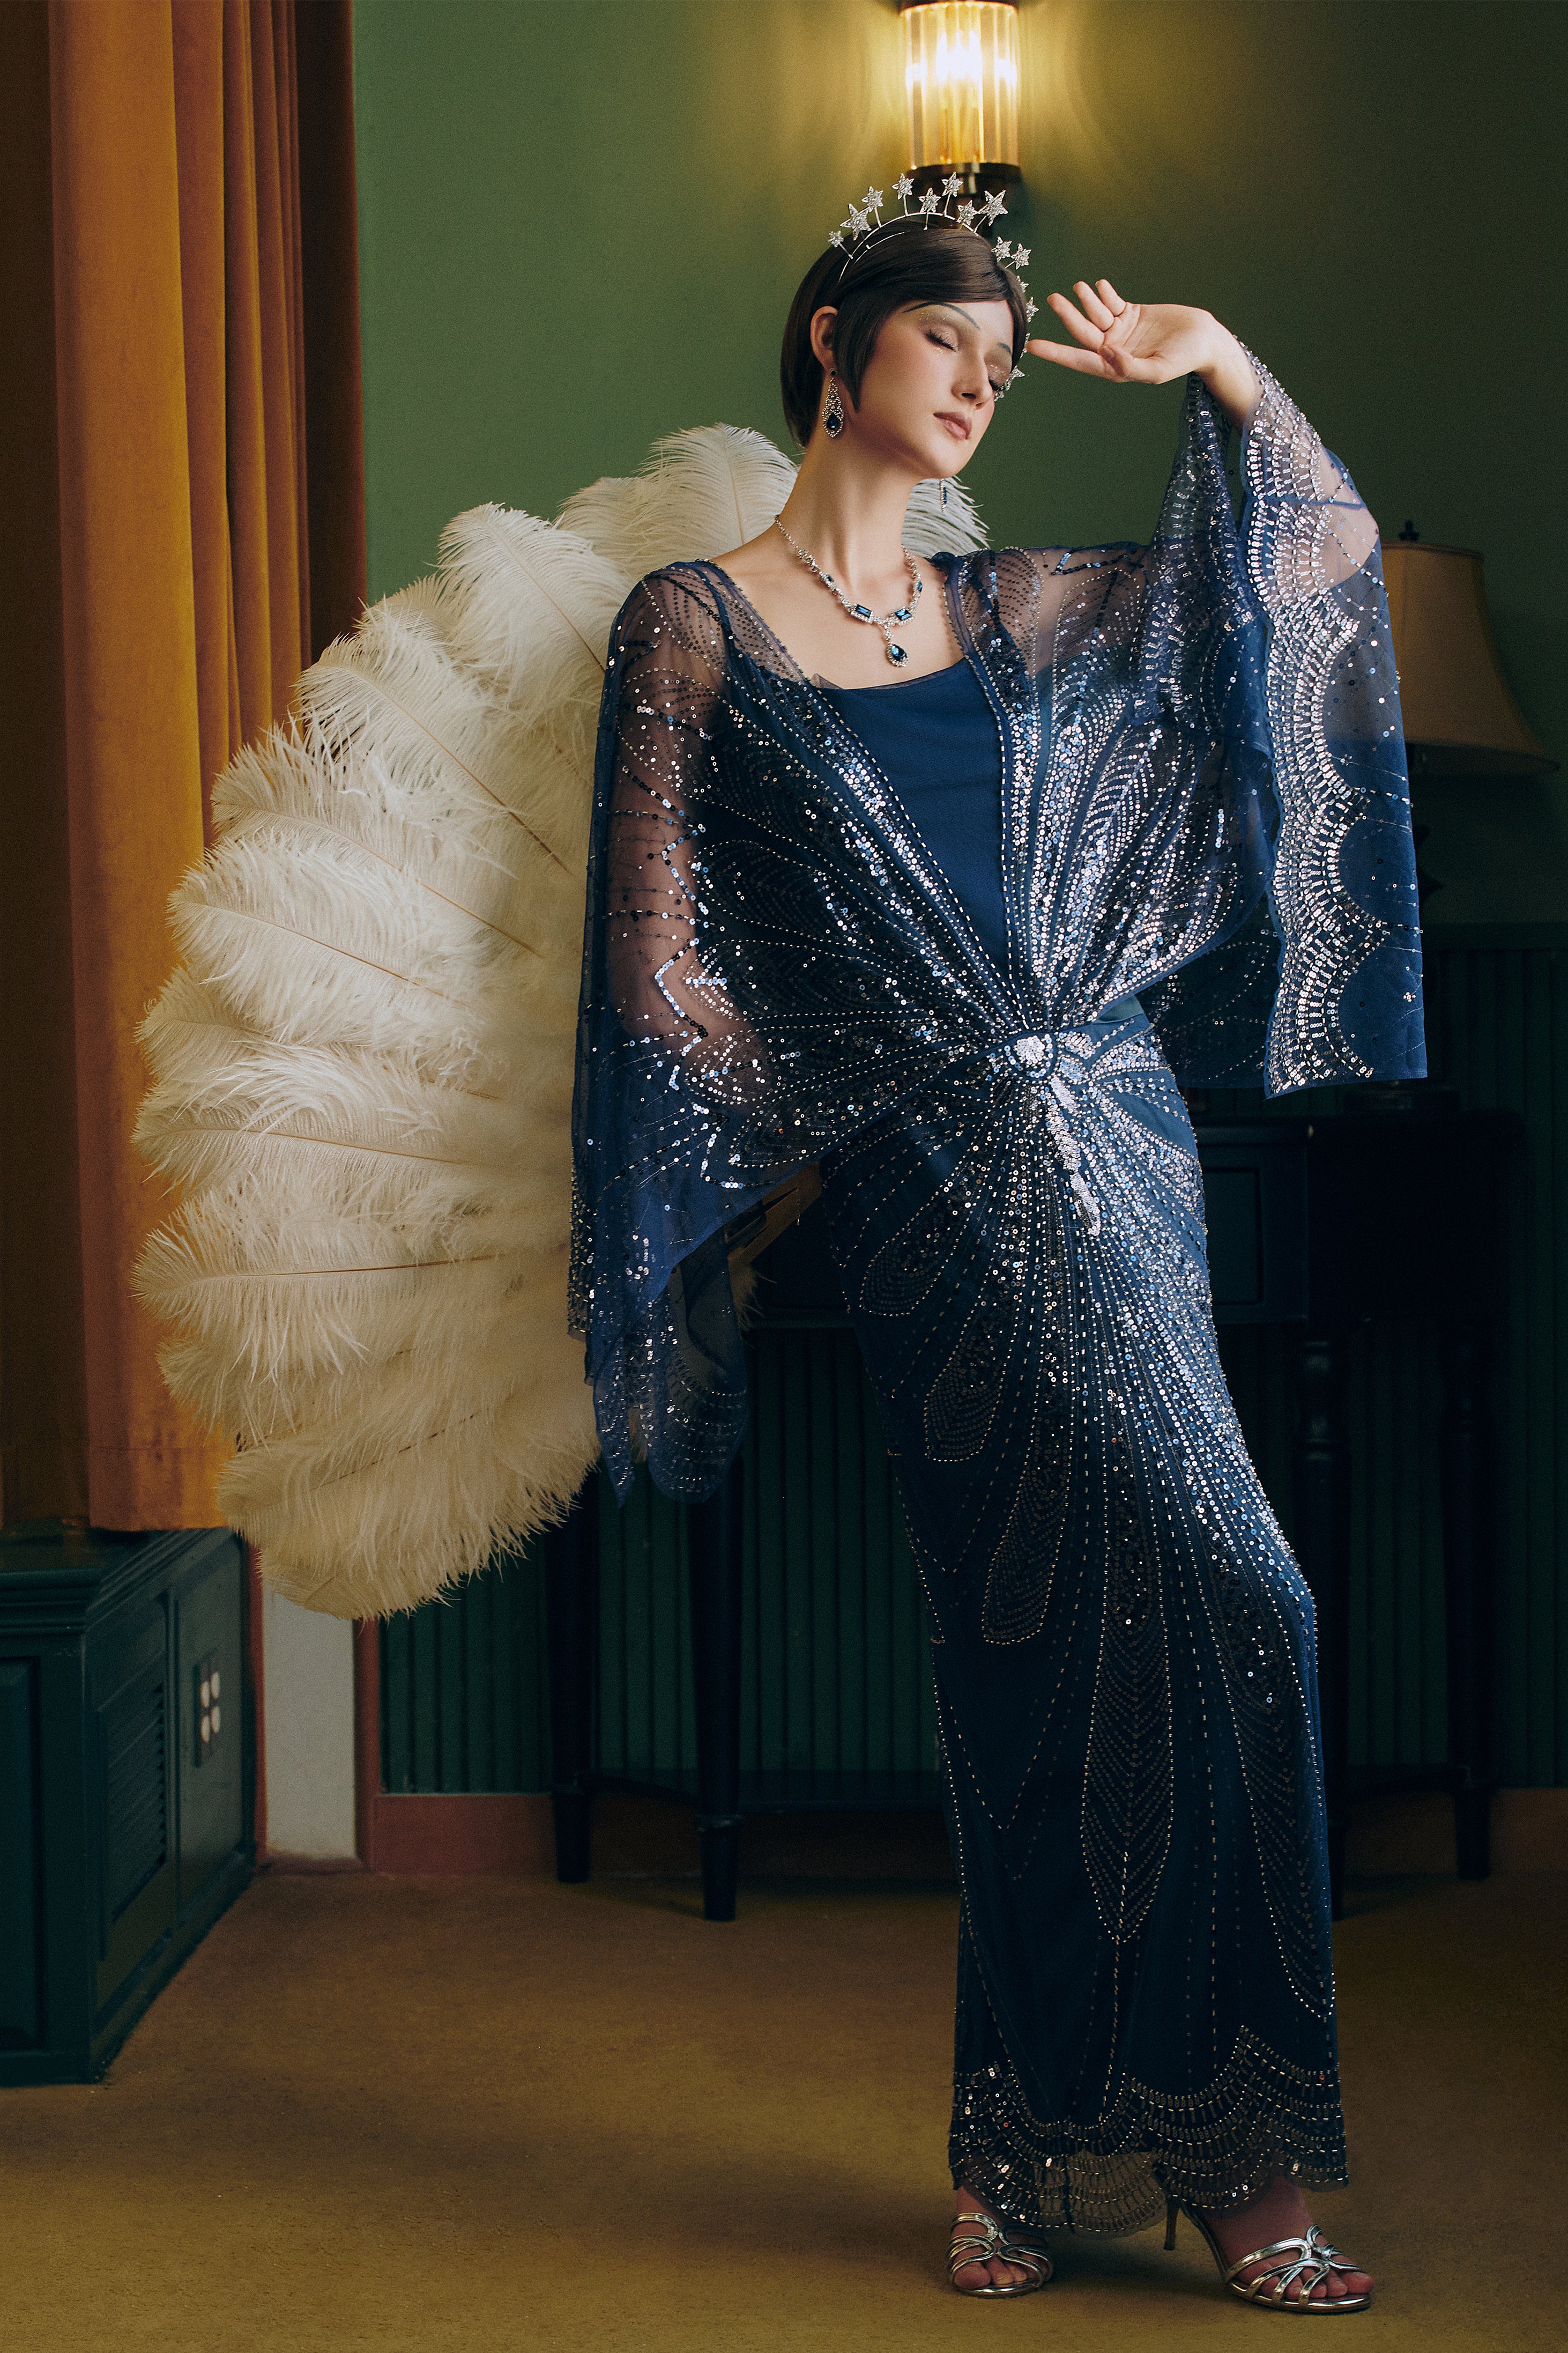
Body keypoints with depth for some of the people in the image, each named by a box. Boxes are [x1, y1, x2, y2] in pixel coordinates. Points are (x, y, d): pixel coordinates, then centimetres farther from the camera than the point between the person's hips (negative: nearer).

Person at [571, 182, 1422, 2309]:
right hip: (943, 1192, -5)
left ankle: (1036, 2149, 13)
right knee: (1217, 1593, -16)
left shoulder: (1026, 614, 16)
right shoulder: (695, 626, 3)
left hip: (1115, 1156, 5)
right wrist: (848, 1131, 2)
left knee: (1068, 1648, 3)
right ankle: (1221, 2148, -6)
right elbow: (664, 964, 2)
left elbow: (1327, 559, 23)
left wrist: (1223, 367, 12)